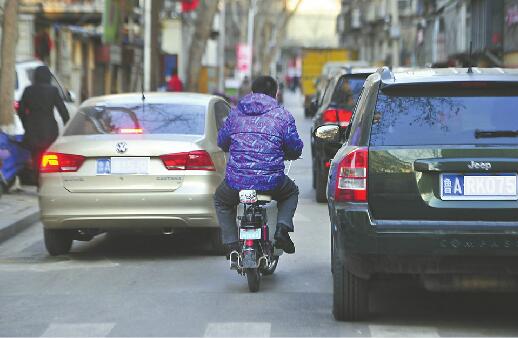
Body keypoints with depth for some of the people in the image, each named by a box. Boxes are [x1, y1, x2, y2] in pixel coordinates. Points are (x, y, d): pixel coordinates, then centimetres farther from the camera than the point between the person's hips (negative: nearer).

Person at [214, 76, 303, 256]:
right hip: (271, 183, -1)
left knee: (221, 201, 33)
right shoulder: (283, 115, 2)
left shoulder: (235, 113, 9)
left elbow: (221, 142, 18)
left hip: (236, 181, 1)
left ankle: (231, 243, 16)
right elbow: (295, 148, 4)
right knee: (291, 192, 33)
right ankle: (282, 227, 8)